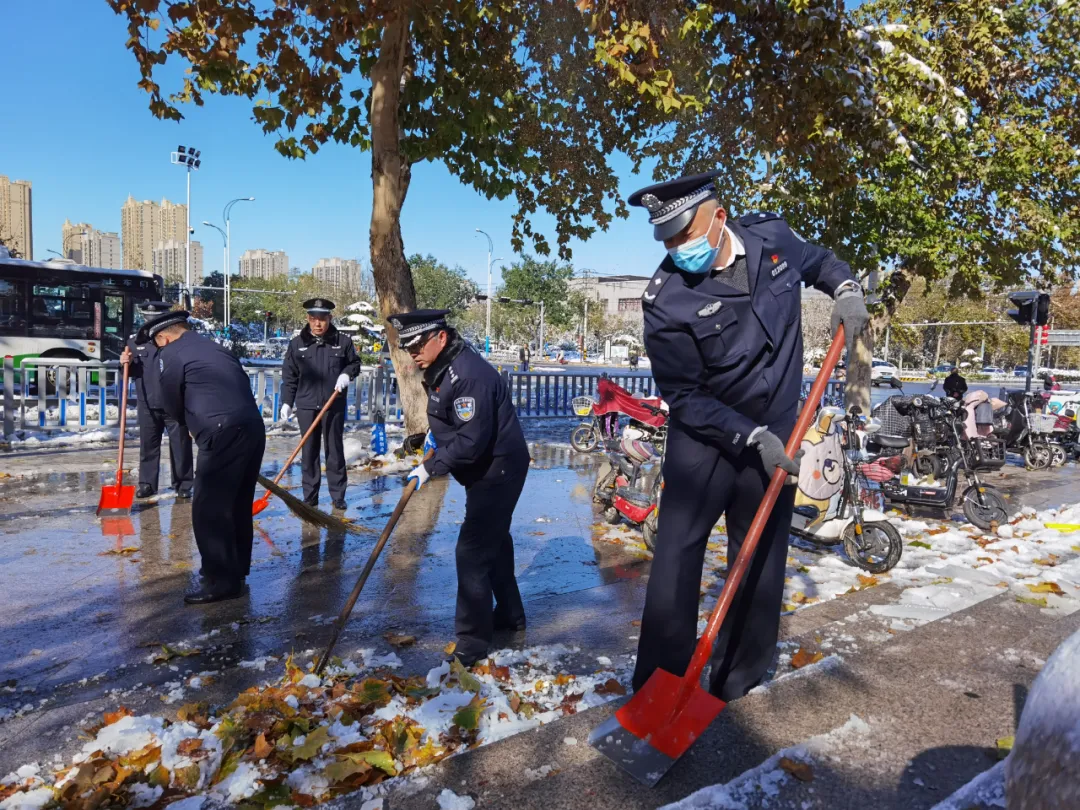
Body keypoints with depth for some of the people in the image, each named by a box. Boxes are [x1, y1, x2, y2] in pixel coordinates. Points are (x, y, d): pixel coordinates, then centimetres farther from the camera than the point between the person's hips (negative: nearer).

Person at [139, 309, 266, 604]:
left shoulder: (169, 355, 4)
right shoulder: (214, 347, 25)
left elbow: (172, 406, 8)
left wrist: (194, 424, 27)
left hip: (224, 434, -8)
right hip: (253, 427, 8)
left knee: (209, 508, 0)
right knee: (238, 503, 19)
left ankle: (221, 580, 3)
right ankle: (236, 568, 31)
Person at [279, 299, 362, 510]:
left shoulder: (343, 341, -1)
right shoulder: (296, 344, 1)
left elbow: (355, 362, 13)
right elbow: (289, 376, 6)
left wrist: (347, 373, -8)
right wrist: (287, 401, 2)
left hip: (334, 406, -1)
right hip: (306, 406, 1)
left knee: (335, 451, 5)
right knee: (309, 452, 7)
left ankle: (338, 495, 13)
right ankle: (310, 497, 16)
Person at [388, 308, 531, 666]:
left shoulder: (468, 374, -28)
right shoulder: (441, 368, 6)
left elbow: (471, 440, -31)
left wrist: (431, 466, -24)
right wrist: (435, 435, 9)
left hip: (498, 472, -11)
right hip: (488, 471, 11)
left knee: (472, 551, -8)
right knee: (493, 540, 21)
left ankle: (472, 642, 4)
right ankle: (510, 615, 38)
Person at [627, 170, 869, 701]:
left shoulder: (771, 236, -6)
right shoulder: (666, 301, -19)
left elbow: (817, 261, 18)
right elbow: (684, 398, -16)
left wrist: (846, 287, -1)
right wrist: (753, 438, -20)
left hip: (776, 434, 4)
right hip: (704, 439, -3)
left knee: (761, 557, 9)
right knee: (677, 553, -5)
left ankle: (736, 685, 25)